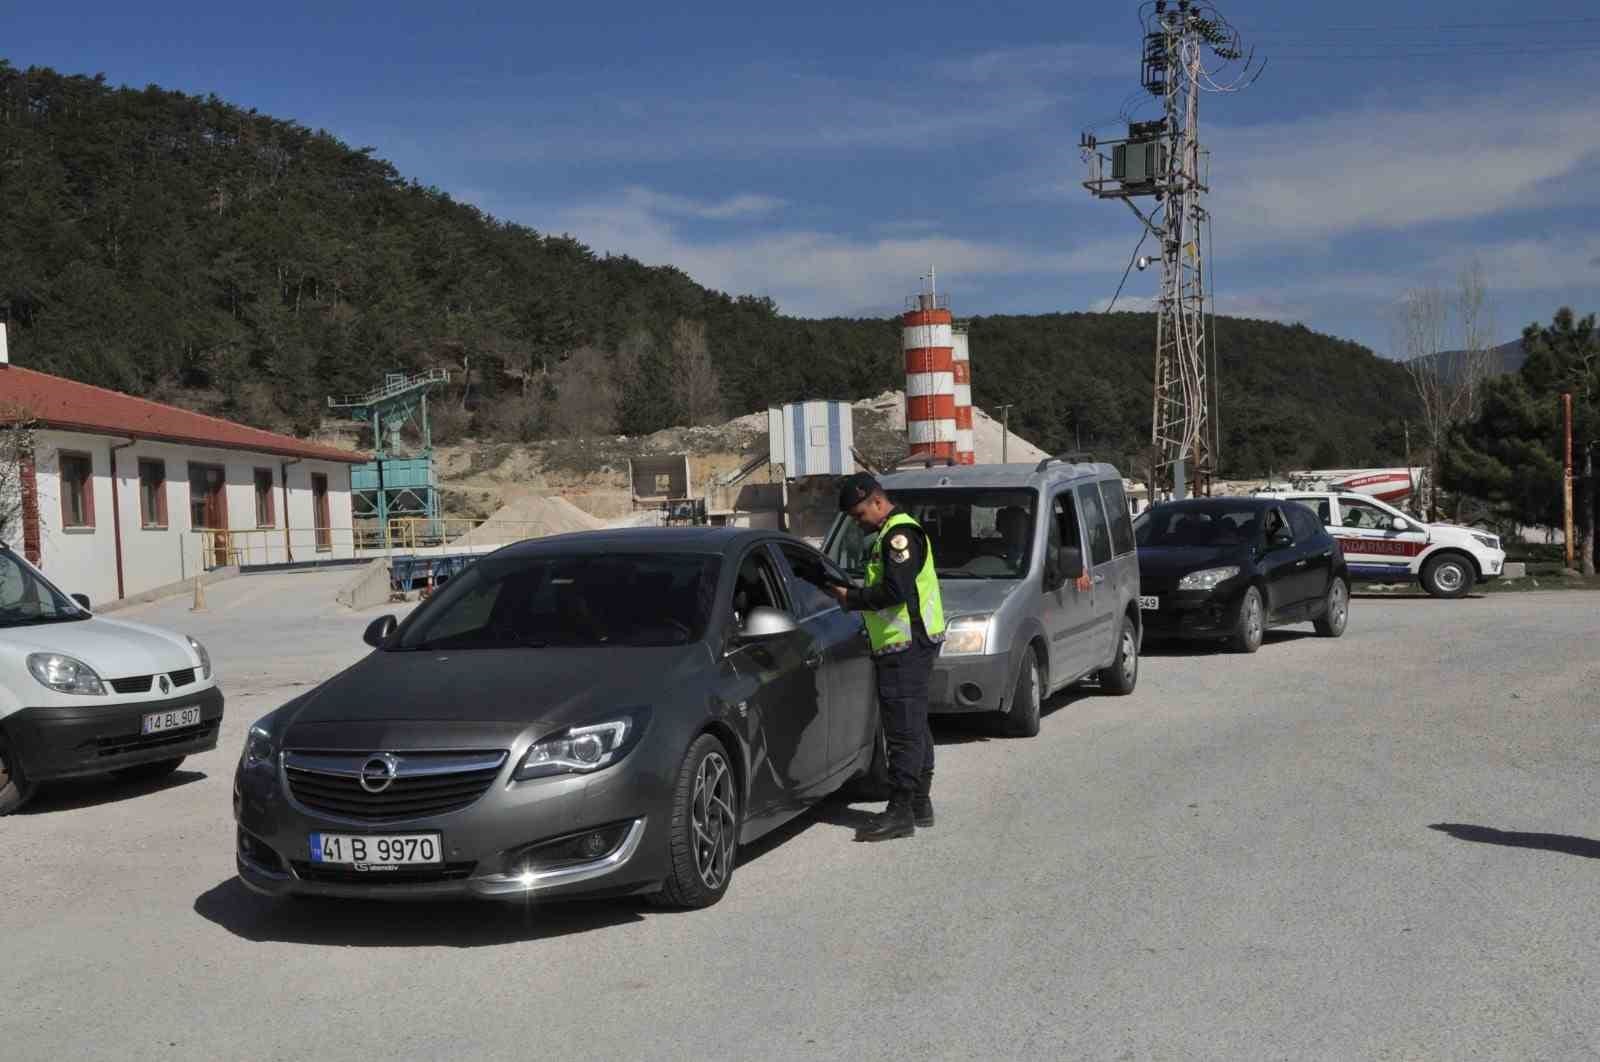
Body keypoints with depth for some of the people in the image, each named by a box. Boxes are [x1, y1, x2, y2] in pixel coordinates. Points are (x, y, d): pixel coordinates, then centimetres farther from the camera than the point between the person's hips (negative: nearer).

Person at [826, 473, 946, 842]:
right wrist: (854, 593, 11)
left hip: (907, 645, -11)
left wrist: (851, 597, -13)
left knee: (904, 730, -9)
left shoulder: (899, 534, -14)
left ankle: (900, 811, -7)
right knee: (915, 727, 15)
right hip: (911, 645, 11)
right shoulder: (892, 534, 21)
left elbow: (896, 591, -23)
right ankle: (920, 804, 22)